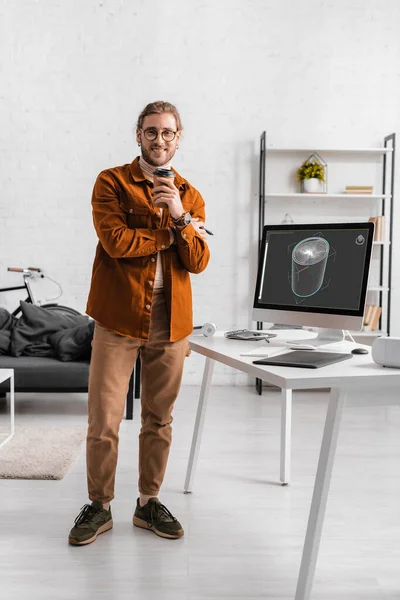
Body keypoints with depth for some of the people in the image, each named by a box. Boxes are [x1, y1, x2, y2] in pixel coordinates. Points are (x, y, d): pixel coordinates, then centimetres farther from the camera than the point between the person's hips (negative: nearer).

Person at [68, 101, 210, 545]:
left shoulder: (190, 196, 12)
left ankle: (149, 503, 27)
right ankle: (99, 506, 20)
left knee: (159, 419, 11)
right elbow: (116, 241, -14)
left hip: (171, 321, 3)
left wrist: (180, 217, -14)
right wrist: (171, 233, -5)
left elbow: (198, 261, 1)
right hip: (119, 317, -3)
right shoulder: (111, 182, 2)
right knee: (103, 420, 0)